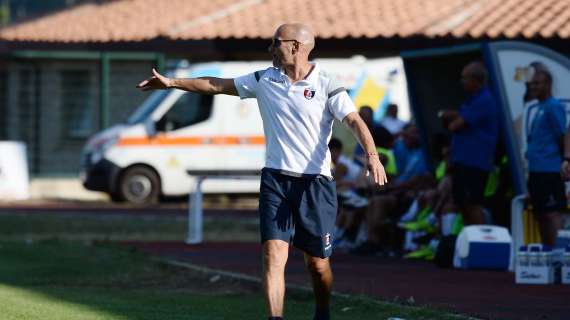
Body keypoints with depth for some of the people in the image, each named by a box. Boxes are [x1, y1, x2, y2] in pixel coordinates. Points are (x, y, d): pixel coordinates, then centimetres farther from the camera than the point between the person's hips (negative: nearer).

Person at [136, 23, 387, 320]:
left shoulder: (327, 86, -5)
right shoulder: (263, 80, 8)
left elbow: (355, 121, -16)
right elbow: (217, 85, 15)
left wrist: (371, 155, -33)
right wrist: (172, 82, 12)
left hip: (315, 182, -2)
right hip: (275, 180, 3)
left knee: (317, 263, 6)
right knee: (274, 255, -13)